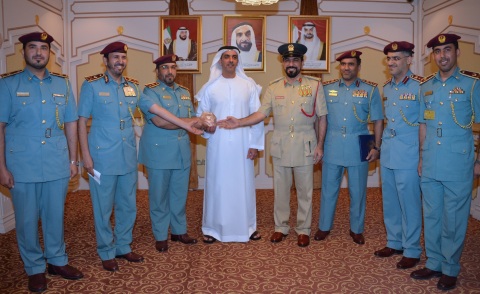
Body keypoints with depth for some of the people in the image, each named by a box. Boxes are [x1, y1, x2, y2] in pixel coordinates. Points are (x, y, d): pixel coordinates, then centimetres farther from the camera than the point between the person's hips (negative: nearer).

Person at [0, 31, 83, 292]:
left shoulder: (62, 83, 7)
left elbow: (70, 123, 10)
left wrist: (73, 160, 8)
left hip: (57, 164, 2)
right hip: (23, 166, -2)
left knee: (55, 215, 14)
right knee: (27, 219, 9)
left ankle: (57, 261, 31)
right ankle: (34, 269, 26)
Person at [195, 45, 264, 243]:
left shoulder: (249, 85, 3)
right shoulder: (210, 87, 4)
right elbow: (200, 114, 9)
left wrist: (255, 144, -3)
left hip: (242, 144, 0)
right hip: (218, 144, 0)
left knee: (243, 184, 7)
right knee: (217, 184, 6)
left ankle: (247, 226, 23)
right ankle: (212, 227, 20)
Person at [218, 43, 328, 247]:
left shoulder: (315, 85, -1)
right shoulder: (273, 88, 6)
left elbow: (321, 117, 0)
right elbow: (261, 114, 1)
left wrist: (320, 145, -4)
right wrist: (239, 122, -12)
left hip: (305, 147, -2)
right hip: (280, 147, 2)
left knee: (305, 191, 8)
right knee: (280, 190, 12)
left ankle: (303, 229, 24)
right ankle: (281, 227, 28)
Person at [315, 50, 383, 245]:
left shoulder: (370, 89, 1)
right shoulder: (327, 88, 5)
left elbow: (378, 120, 2)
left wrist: (376, 147, -4)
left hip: (358, 148, -1)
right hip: (332, 147, 1)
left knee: (358, 191, 9)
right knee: (328, 189, 10)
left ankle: (357, 229, 26)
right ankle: (324, 226, 25)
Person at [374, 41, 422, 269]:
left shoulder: (420, 86, -9)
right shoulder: (386, 87, 11)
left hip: (408, 156, -6)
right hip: (387, 154, 7)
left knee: (409, 203, 2)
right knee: (390, 201, 15)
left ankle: (412, 250, 18)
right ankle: (394, 242, 31)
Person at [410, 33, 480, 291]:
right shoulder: (426, 85, 8)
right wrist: (421, 157, 11)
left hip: (458, 166, -4)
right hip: (429, 165, 4)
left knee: (453, 220, 6)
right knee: (431, 217, 14)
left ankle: (450, 270, 22)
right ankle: (433, 263, 29)